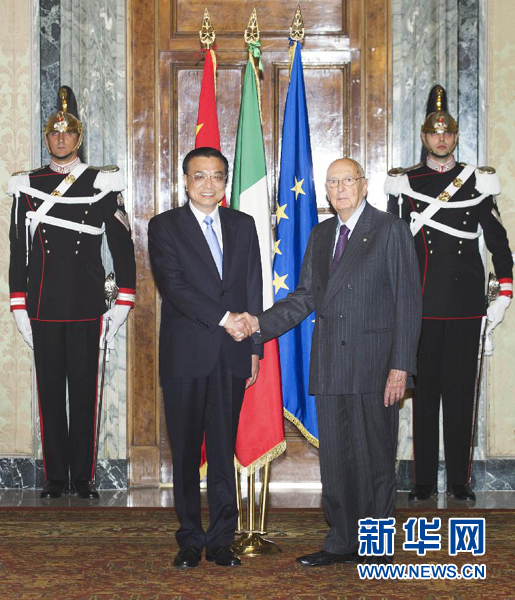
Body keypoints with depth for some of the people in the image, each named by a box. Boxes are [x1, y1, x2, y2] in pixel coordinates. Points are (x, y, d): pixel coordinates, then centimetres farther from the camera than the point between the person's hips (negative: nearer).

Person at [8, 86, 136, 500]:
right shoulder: (27, 186, 7)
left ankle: (84, 477, 12)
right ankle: (55, 477, 14)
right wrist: (19, 307, 3)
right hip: (43, 307, 1)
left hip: (86, 306, -1)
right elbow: (18, 249, 8)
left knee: (84, 390, 3)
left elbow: (122, 244, 4)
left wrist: (124, 302, -2)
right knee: (50, 390, 5)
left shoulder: (102, 184, 4)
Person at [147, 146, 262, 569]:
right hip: (186, 355, -2)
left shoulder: (243, 225, 13)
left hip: (232, 356, 2)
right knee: (186, 451, 4)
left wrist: (254, 347, 5)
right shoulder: (164, 226, 2)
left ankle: (222, 540, 13)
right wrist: (223, 318, -15)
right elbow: (173, 285, -10)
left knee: (224, 450, 5)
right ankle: (190, 540, 15)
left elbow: (254, 289, 11)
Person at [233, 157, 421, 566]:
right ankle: (342, 542, 21)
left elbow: (407, 301, -6)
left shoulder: (390, 230, -2)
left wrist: (401, 366, -13)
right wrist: (260, 323, -1)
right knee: (334, 456, 9)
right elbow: (304, 298, 15)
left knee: (375, 457, 2)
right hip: (330, 364, 5)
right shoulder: (321, 235, 15)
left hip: (374, 363, -5)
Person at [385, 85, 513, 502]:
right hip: (421, 307, 0)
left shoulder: (479, 183, 6)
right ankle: (425, 480, 12)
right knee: (425, 389, 4)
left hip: (466, 306, 0)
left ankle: (460, 480, 13)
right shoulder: (404, 184, 5)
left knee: (461, 390, 4)